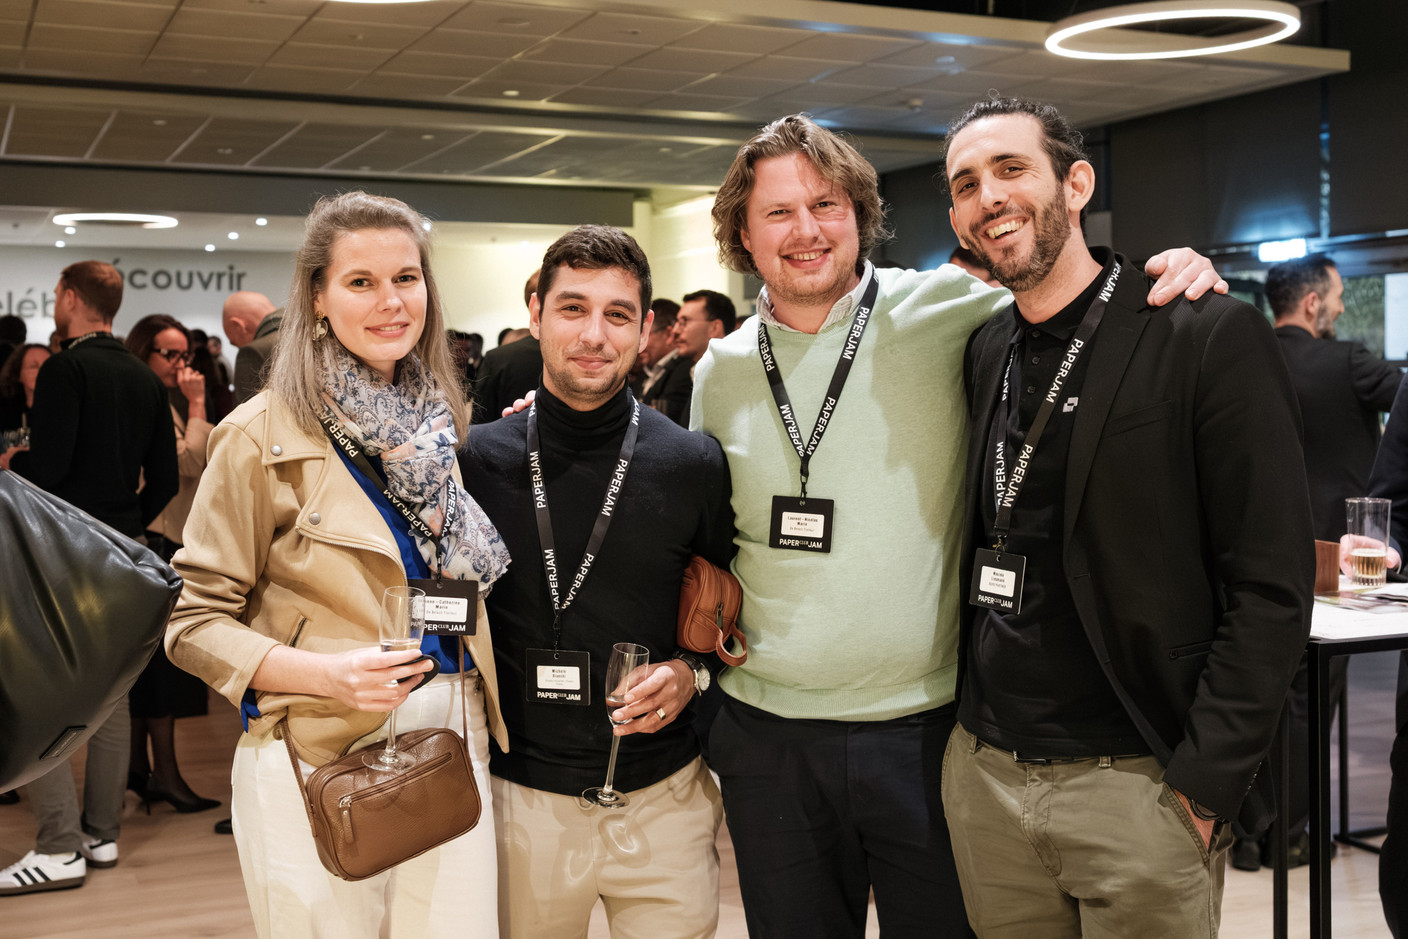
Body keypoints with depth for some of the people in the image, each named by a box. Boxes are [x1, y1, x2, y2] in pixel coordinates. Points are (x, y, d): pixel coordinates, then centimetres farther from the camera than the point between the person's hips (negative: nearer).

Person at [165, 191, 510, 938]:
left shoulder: (442, 420, 8)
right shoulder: (263, 437, -8)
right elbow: (196, 623, -6)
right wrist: (325, 672, -20)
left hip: (452, 747, 4)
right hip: (317, 762, -4)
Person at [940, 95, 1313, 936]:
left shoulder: (1211, 338, -8)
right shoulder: (982, 354, 9)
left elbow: (1272, 588, -11)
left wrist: (1205, 786, -15)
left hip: (1137, 783, -5)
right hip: (983, 773, 5)